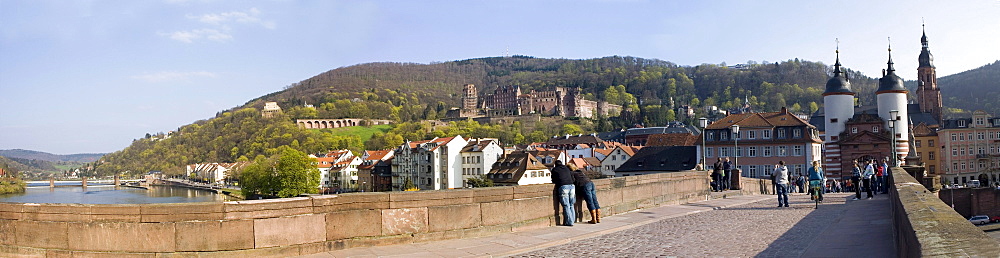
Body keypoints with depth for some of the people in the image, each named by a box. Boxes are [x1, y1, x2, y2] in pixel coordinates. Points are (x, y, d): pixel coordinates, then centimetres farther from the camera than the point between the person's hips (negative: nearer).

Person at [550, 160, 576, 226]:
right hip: (572, 186, 4)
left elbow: (553, 180, 20)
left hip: (563, 187, -4)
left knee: (566, 206, -2)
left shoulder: (554, 169, 16)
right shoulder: (566, 168, 26)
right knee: (571, 205, 13)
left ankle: (569, 222, -4)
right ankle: (572, 220, 12)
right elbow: (572, 177, 24)